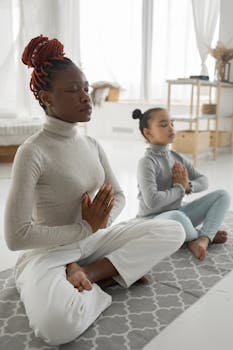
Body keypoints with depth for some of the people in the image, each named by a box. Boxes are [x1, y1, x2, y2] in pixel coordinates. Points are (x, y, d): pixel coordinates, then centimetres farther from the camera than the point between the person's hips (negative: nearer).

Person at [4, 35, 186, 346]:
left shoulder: (91, 145, 2)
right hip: (49, 252, -6)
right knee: (59, 324, -36)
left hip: (92, 240, 7)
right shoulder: (32, 152, -19)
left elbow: (118, 196, 6)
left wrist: (99, 223, -15)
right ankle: (111, 273, -7)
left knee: (173, 232, -6)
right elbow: (16, 235, -21)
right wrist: (86, 228, -18)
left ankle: (90, 272, -9)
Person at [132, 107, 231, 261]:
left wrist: (188, 186, -13)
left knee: (223, 195, -1)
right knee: (175, 217, -42)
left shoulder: (177, 157, 6)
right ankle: (203, 234, -8)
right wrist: (180, 188, -14)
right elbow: (152, 202, -29)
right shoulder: (147, 162, -17)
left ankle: (203, 239, -21)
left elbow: (203, 181, 10)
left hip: (178, 213, 8)